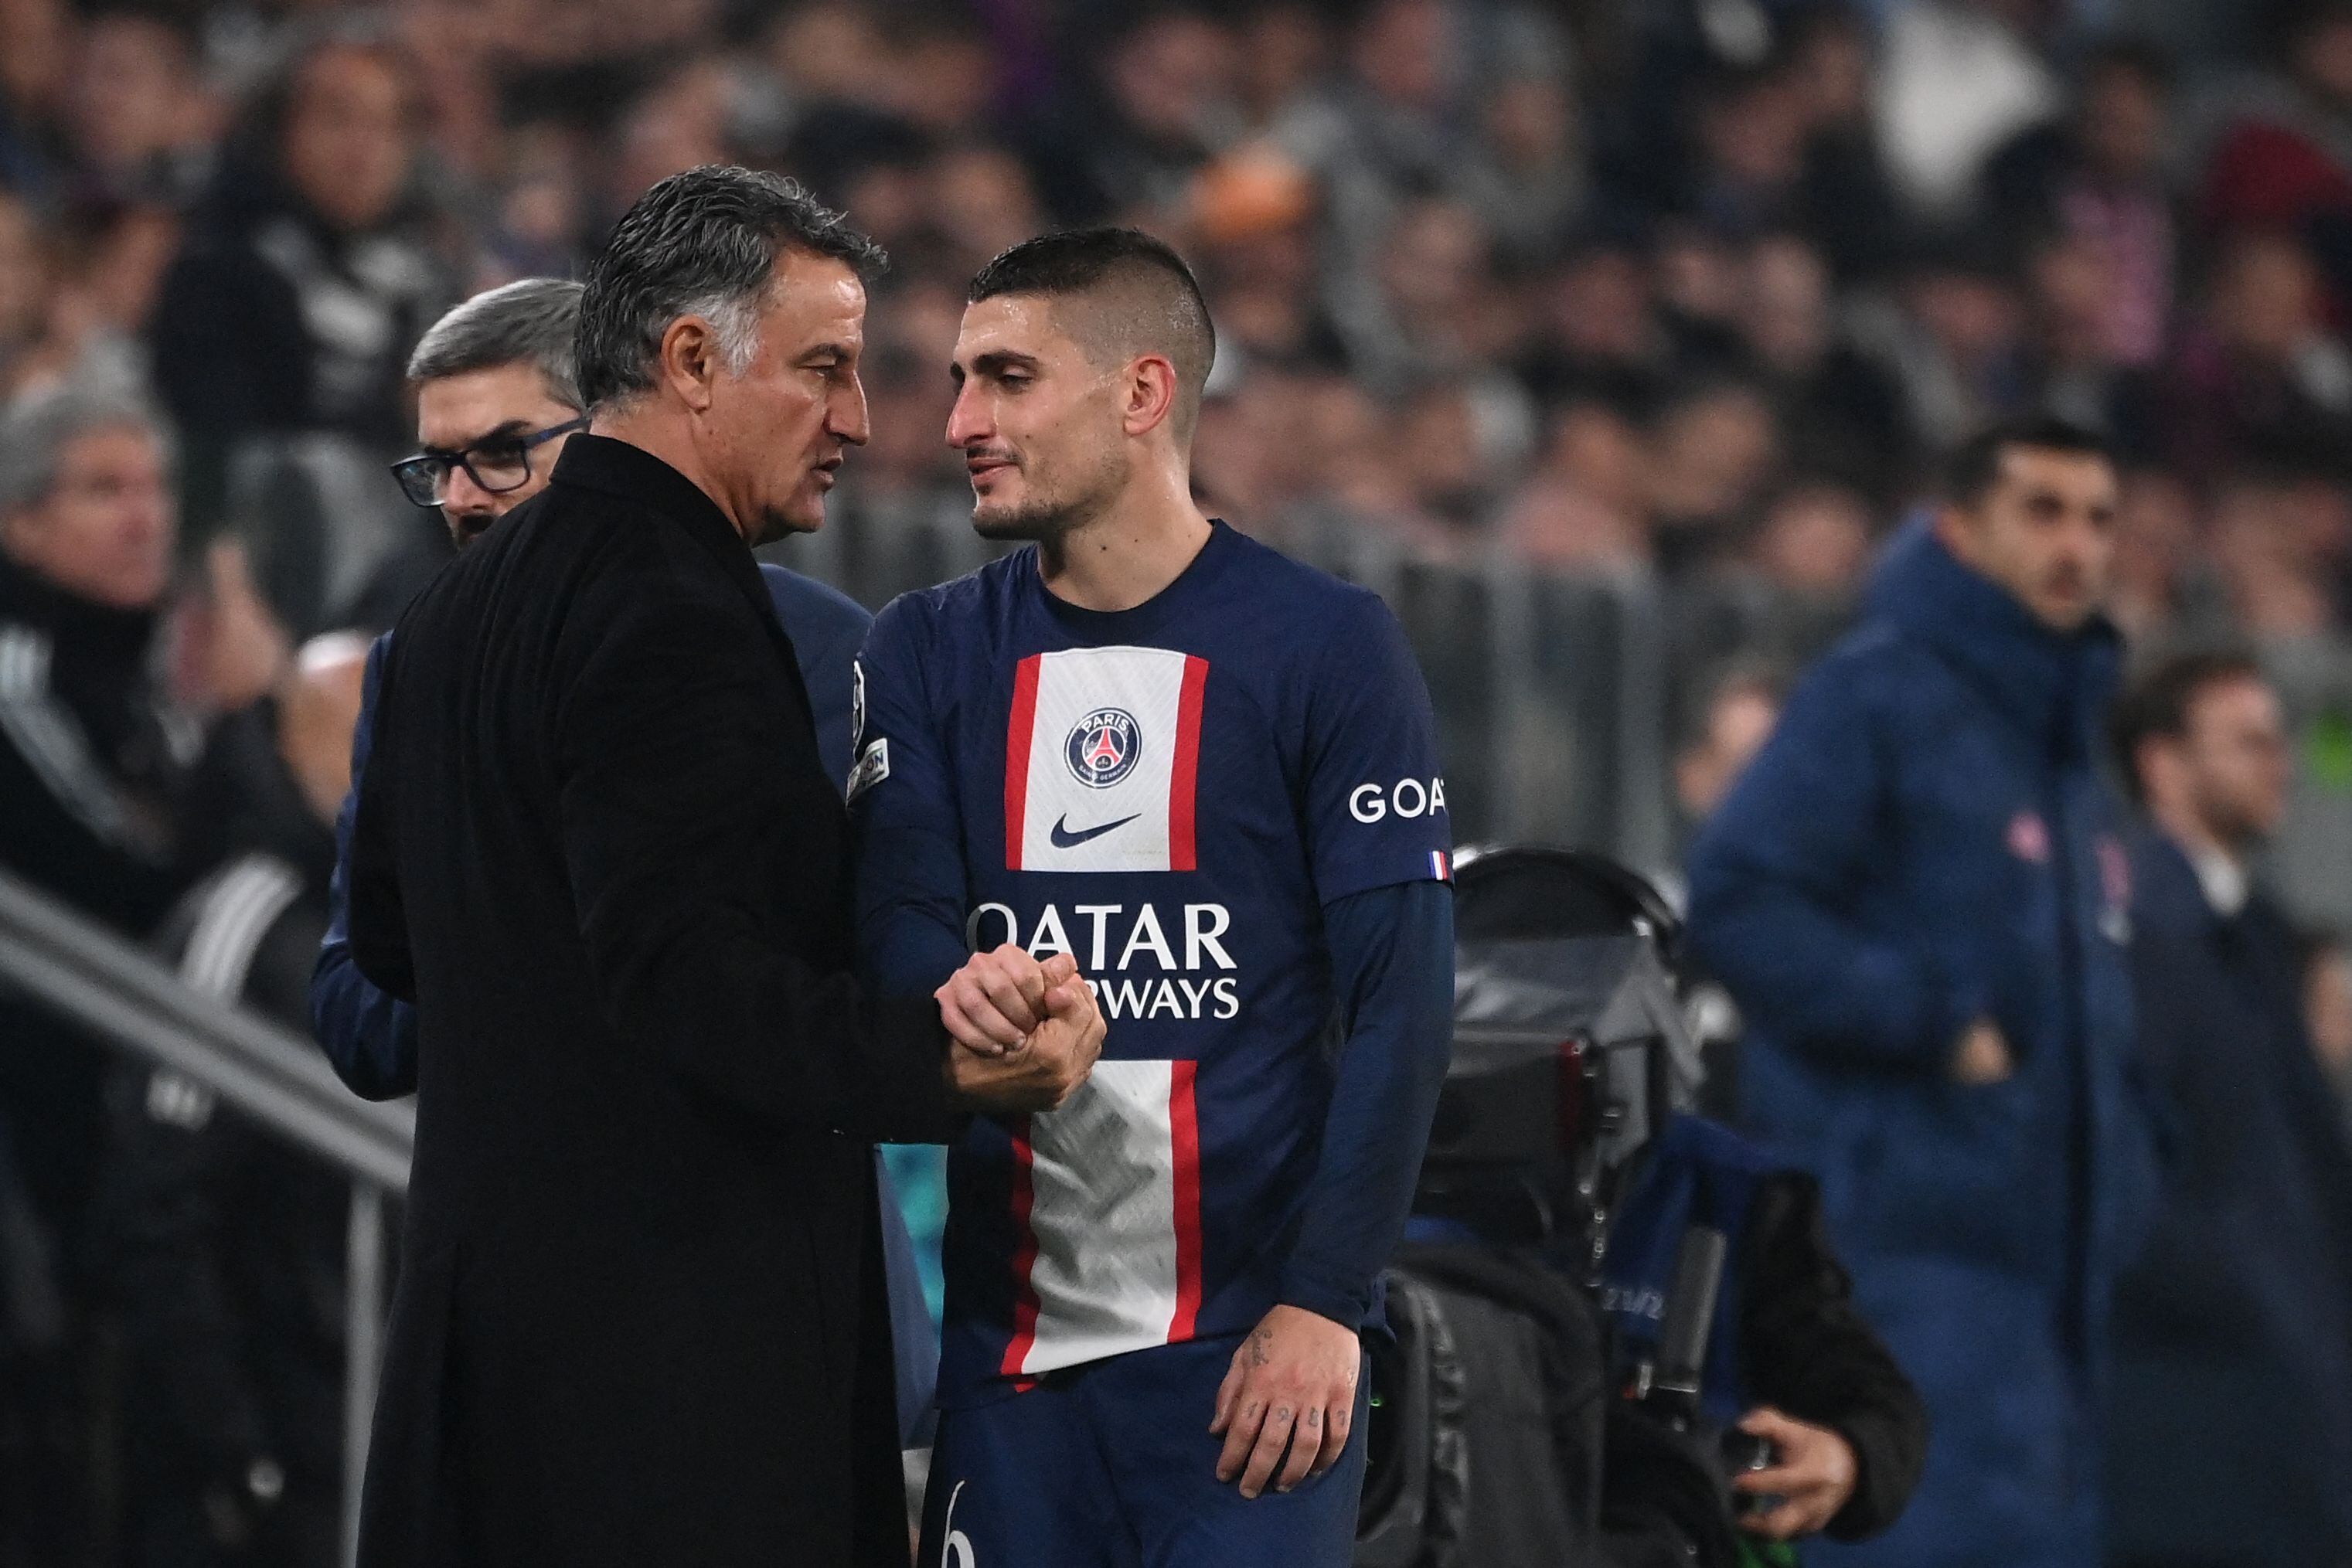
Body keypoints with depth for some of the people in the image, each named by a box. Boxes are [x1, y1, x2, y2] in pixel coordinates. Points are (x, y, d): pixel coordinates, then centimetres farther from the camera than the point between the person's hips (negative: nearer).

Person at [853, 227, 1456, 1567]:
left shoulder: (1326, 647, -3)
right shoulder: (931, 652, 8)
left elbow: (1400, 1003, -6)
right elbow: (906, 945, -1)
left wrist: (1324, 1305, -13)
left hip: (1251, 1345, -4)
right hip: (1011, 1339, 4)